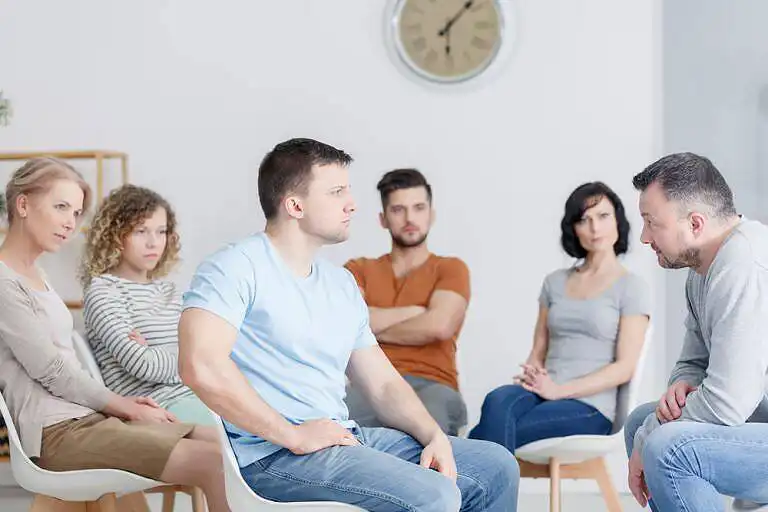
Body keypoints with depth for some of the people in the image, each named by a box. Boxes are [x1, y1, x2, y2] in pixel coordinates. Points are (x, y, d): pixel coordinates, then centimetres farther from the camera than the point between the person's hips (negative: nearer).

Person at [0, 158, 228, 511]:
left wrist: (124, 403, 3)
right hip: (57, 431, -10)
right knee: (214, 463, -21)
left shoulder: (36, 275, 19)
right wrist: (127, 408, -5)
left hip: (86, 416, 10)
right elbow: (51, 371, -13)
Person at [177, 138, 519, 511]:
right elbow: (200, 365, -24)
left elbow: (383, 384, 19)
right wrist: (293, 435, -19)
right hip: (272, 454, -8)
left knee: (496, 467, 5)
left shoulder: (341, 283, 18)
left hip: (344, 437, 8)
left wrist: (434, 436, 0)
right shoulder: (237, 267, -8)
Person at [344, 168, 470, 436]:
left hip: (431, 386, -1)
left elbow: (439, 325, -6)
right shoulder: (359, 269, 23)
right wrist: (411, 312, 2)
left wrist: (371, 329, 4)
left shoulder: (451, 268, 15)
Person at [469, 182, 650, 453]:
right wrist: (532, 374, -6)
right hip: (543, 394, 4)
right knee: (498, 401, -34)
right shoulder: (555, 282, 22)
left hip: (590, 407, -4)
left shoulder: (631, 286, 6)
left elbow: (625, 367, -3)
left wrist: (559, 390, -13)